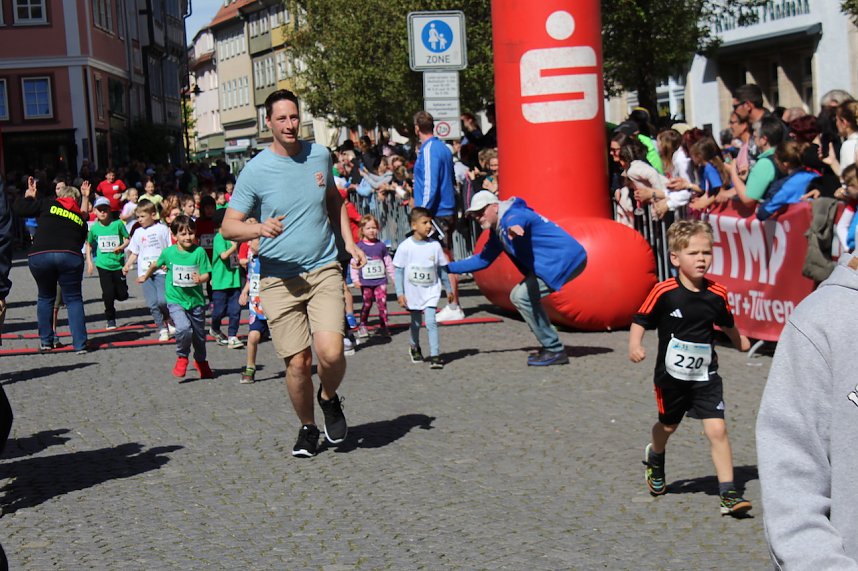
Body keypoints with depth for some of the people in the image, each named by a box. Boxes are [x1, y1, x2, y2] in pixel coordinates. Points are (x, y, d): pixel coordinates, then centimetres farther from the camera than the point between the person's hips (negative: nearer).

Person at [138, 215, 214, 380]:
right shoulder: (169, 252, -5)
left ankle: (201, 362, 43)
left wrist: (200, 278, -31)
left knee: (199, 335, 15)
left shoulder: (199, 252, -9)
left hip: (196, 300, 1)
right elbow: (156, 265, 16)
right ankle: (182, 358, 0)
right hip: (175, 300, -1)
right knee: (184, 328, -26)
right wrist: (145, 276, 32)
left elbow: (206, 274, -8)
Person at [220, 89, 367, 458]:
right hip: (279, 278, -1)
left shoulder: (320, 156, 6)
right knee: (297, 362, -3)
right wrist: (260, 228, -24)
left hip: (324, 271, 2)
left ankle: (329, 399, 18)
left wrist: (349, 243, 16)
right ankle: (307, 428, 23)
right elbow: (228, 226, -5)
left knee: (331, 352, -16)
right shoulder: (255, 170, -5)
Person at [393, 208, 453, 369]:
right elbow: (398, 271, -6)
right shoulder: (405, 247, -10)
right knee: (415, 322, 16)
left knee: (431, 322, -13)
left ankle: (435, 355, -12)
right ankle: (415, 348, 41)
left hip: (431, 291, 0)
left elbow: (442, 269, 7)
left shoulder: (435, 246, -4)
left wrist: (448, 289, 13)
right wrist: (400, 293, -11)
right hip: (412, 292, 0)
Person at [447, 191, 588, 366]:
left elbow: (517, 220, -42)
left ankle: (554, 351, -8)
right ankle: (550, 348, 23)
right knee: (519, 295, 19)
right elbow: (482, 260, 27)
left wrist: (513, 227, -67)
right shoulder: (497, 232, 16)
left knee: (522, 296, -17)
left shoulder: (512, 215, -15)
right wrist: (448, 268, 22)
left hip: (565, 258, -11)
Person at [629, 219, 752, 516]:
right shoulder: (664, 292, -15)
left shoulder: (716, 294, -6)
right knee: (668, 426, 20)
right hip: (671, 375, -1)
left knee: (717, 430, -12)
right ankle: (655, 457, 54)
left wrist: (739, 340, 29)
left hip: (705, 375, 1)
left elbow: (726, 323, 15)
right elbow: (641, 320, -7)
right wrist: (634, 345, -24)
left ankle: (728, 494, -6)